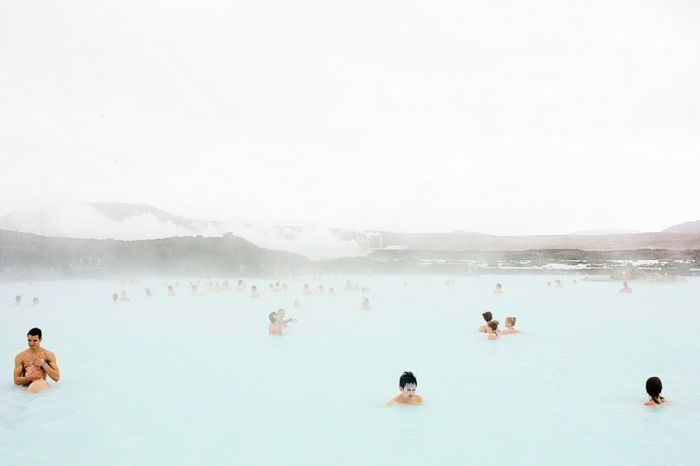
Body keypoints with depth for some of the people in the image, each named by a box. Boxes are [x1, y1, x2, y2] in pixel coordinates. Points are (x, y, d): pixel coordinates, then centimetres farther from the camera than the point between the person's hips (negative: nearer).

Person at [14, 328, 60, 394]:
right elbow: (16, 381, -2)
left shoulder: (49, 355, 2)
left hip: (42, 386, 0)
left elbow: (56, 378, -5)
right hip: (25, 388, 0)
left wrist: (43, 364, -13)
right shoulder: (20, 357, 2)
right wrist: (31, 377, -19)